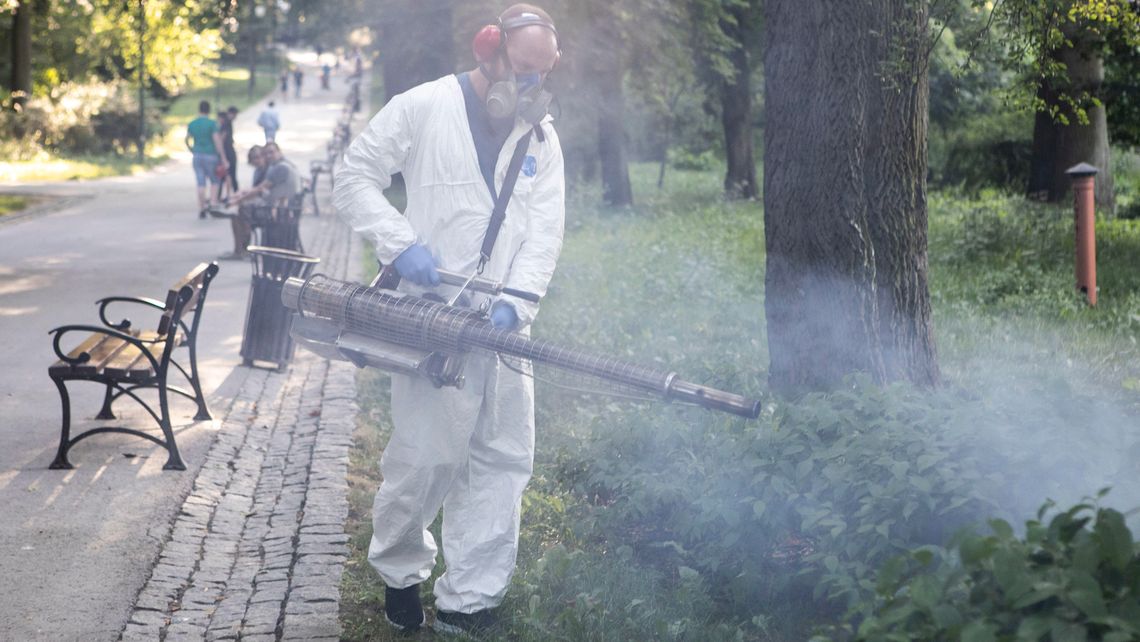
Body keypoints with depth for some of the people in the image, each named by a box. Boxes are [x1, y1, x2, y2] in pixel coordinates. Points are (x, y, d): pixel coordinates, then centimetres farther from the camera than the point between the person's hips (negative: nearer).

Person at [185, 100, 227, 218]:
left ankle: (201, 209, 4)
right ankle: (212, 204, -5)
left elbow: (187, 140, 10)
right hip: (210, 155, -4)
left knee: (201, 183, 6)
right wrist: (222, 158, -11)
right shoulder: (212, 124, -9)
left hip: (197, 156, 4)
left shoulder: (191, 124, 6)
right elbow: (217, 141, -14)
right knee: (215, 181, 9)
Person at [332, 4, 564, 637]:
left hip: (504, 324, 5)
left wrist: (517, 303, -13)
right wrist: (401, 244, -14)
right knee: (427, 456, -5)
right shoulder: (424, 107, -2)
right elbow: (353, 178, 0)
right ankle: (399, 572, 22)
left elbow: (544, 231, 3)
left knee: (504, 460, 5)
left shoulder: (542, 137, 11)